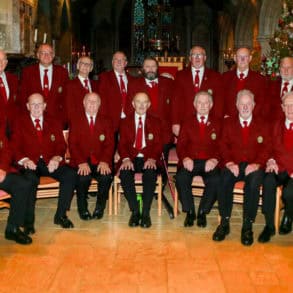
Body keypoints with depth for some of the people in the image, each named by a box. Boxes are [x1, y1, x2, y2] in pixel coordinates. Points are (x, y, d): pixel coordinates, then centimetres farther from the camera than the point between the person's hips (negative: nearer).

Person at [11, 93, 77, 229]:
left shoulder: (54, 123, 19)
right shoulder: (19, 123, 12)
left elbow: (61, 145, 11)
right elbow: (15, 147, 3)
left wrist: (57, 157, -12)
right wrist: (24, 159, -18)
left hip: (51, 162, 3)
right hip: (30, 164, -2)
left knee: (70, 175, -25)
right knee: (30, 179, -37)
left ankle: (60, 215, -14)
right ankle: (28, 220, -23)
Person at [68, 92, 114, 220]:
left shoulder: (106, 122, 14)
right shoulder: (75, 122, 10)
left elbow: (110, 144, 3)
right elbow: (72, 145, -1)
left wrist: (105, 161, -16)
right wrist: (81, 162, -18)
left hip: (100, 163, 1)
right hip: (81, 163, -1)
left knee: (106, 176, -30)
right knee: (83, 177, -32)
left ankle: (100, 209, -9)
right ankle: (83, 210, -9)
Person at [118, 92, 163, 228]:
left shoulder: (155, 122, 13)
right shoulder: (125, 122, 15)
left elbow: (158, 144, 4)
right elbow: (122, 144, 5)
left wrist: (152, 159, -18)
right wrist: (126, 159, -17)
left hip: (148, 159, -1)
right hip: (130, 158, 1)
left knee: (151, 174, -33)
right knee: (124, 173, -31)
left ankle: (146, 213, -23)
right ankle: (135, 211, -19)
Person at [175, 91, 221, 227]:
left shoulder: (217, 125, 17)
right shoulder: (187, 124, 19)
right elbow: (180, 145, 8)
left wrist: (215, 159, -15)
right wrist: (185, 158, -13)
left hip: (209, 162, 0)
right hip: (190, 161, 1)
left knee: (215, 181, -32)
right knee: (181, 178, -31)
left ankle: (203, 212, -11)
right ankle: (189, 211, -12)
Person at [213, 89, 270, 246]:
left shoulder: (261, 125, 13)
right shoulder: (228, 123, 14)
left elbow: (265, 149, 4)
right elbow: (223, 145, 5)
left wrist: (257, 164, -16)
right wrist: (229, 162, -14)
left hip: (253, 166, -1)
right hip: (233, 165, 1)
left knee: (254, 183, -34)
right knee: (224, 180, -32)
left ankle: (247, 226, -24)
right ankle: (224, 223, -21)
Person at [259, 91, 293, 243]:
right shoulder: (278, 125, 16)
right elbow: (274, 149, 14)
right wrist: (271, 161, -9)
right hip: (280, 169, 3)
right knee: (268, 181, -30)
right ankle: (269, 225, -20)